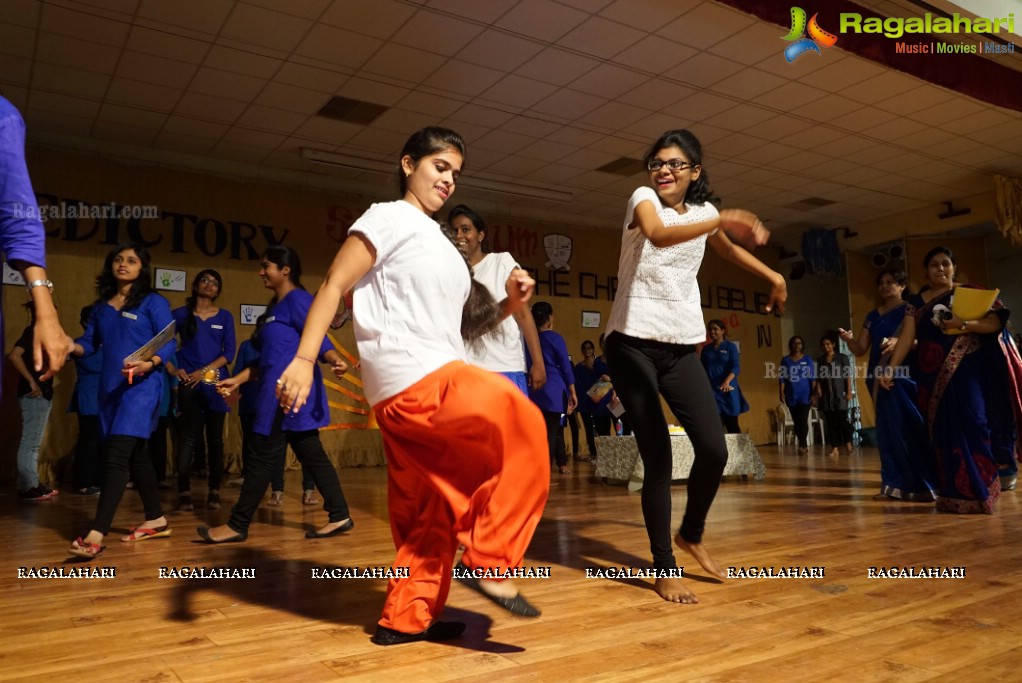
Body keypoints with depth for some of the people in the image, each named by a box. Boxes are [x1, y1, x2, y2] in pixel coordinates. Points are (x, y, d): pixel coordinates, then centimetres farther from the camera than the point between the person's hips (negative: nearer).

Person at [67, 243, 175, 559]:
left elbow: (169, 343, -9)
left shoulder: (154, 302, -2)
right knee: (135, 455, 13)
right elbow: (89, 343, 12)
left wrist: (149, 364, -27)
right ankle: (156, 520, 24)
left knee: (116, 455, -15)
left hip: (142, 386, -7)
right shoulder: (101, 305, 16)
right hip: (109, 388, 7)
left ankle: (96, 534, -18)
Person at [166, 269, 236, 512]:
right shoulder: (181, 314, 7)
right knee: (188, 437, -6)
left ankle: (214, 492, 9)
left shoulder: (225, 316, 8)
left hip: (215, 383, 1)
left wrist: (205, 371, -11)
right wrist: (173, 369, -9)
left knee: (215, 439, 4)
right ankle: (184, 492, -4)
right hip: (189, 383, -1)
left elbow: (229, 353, 1)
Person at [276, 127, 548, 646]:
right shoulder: (390, 218, 0)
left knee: (429, 511, 11)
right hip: (412, 381, -9)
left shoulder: (439, 244, 24)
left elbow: (455, 329, 21)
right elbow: (333, 287, -9)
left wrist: (508, 306, 6)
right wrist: (302, 359, -20)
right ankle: (488, 560, -10)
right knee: (521, 426, -18)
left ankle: (406, 618, 21)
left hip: (432, 381, 9)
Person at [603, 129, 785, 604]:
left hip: (681, 346, 5)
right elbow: (657, 234, -29)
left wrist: (774, 277, 37)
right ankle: (664, 568, 9)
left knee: (714, 450, -3)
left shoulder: (702, 209, 12)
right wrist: (722, 221, -40)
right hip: (632, 343, -5)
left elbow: (726, 249, 35)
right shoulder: (642, 198, -5)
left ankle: (691, 535, 25)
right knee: (657, 459, -6)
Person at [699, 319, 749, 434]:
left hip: (727, 390, -2)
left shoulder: (730, 346, 2)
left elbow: (735, 367, -10)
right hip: (711, 390, 2)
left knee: (732, 424, 3)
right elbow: (702, 369, 14)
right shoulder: (706, 349, 13)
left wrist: (727, 381, -27)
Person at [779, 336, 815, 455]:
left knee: (803, 420, -13)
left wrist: (814, 394, -4)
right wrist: (781, 393, -3)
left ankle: (802, 445, -12)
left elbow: (812, 378, 2)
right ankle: (804, 445, 15)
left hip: (805, 395, -2)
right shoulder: (785, 360, 7)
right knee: (796, 422, 6)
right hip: (791, 396, 2)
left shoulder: (808, 360, 4)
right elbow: (782, 378, 5)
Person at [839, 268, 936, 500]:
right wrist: (849, 339, -9)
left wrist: (899, 342, -27)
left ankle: (922, 485, -3)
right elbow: (860, 349, 11)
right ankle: (895, 484, 9)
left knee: (910, 428, -9)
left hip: (906, 375, -5)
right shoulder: (873, 316, 17)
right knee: (888, 431, 5)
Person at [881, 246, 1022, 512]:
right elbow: (906, 337, 3)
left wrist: (963, 323, -21)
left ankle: (976, 490, -4)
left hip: (966, 370, -2)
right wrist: (890, 368, -8)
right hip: (932, 375, 3)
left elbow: (996, 322, -5)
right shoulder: (916, 302, 11)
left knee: (972, 425, -11)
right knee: (942, 432, 2)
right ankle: (954, 493, 7)